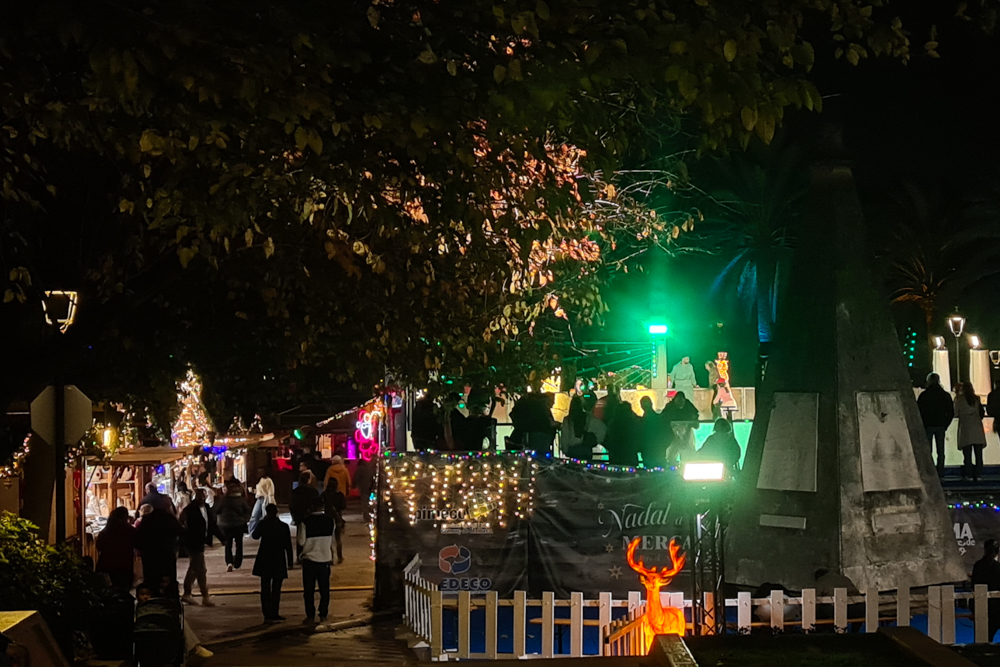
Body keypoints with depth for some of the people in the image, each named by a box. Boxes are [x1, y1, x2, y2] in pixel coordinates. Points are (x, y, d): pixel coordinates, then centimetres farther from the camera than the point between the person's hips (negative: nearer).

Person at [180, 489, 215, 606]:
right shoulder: (190, 509, -16)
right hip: (194, 544, -8)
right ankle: (205, 598, -3)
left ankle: (187, 594, 29)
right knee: (201, 570, -7)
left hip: (201, 543, 8)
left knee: (193, 569, 17)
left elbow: (212, 525, 8)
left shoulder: (206, 508, 5)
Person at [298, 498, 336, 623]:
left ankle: (310, 615, 6)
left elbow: (301, 541, -6)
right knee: (324, 589, 10)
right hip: (325, 559, 2)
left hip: (309, 560, -2)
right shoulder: (330, 522, -3)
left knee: (309, 590, 6)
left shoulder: (305, 523, -12)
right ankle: (323, 615, 10)